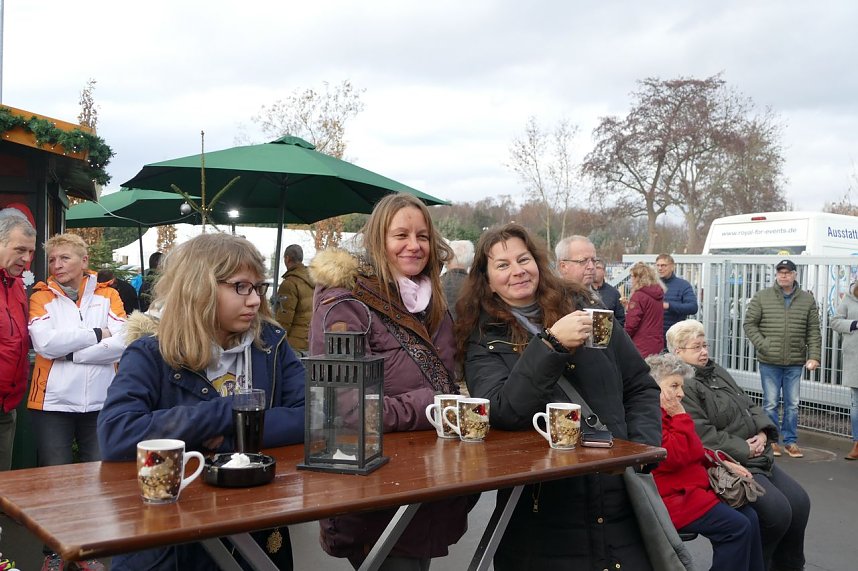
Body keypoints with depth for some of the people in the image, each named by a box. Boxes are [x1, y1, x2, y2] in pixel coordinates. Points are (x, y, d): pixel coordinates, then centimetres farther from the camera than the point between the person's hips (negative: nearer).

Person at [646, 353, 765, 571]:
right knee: (736, 527, -16)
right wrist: (680, 416, -18)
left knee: (749, 516, 3)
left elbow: (695, 451, 26)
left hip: (693, 488, 11)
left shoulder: (666, 413, 16)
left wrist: (723, 463, 12)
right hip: (671, 498, -11)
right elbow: (673, 457, -24)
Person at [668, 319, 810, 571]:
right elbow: (704, 436, -22)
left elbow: (749, 405, 18)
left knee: (799, 501, 3)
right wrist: (744, 449, -15)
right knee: (777, 511, -19)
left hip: (757, 457, 10)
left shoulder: (717, 371, 16)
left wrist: (763, 432, -2)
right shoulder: (682, 386, -16)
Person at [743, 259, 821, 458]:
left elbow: (813, 331, 5)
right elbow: (749, 324, 1)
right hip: (769, 362, -2)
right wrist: (762, 345, -11)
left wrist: (814, 356, -5)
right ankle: (771, 441, 16)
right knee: (770, 403, 5)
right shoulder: (762, 297, 0)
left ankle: (790, 441, 20)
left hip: (795, 363, 2)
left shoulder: (807, 299, 5)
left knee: (793, 404, 8)